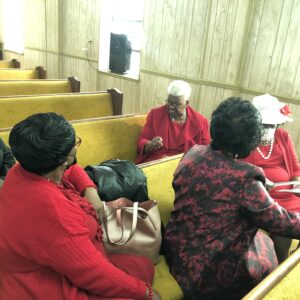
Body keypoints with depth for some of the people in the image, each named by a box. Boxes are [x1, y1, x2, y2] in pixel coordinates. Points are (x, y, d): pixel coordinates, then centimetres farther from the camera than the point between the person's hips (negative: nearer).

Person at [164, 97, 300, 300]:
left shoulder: (193, 154, -9)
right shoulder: (244, 177, -28)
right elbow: (281, 223, -15)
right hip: (208, 272, -6)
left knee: (259, 239, 25)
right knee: (266, 246, 22)